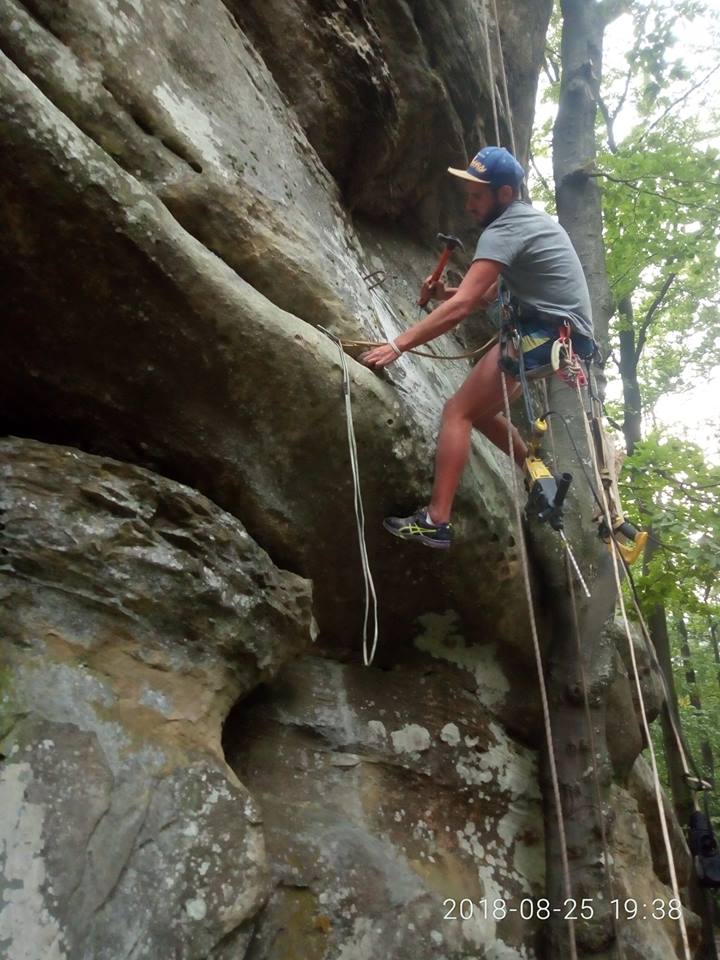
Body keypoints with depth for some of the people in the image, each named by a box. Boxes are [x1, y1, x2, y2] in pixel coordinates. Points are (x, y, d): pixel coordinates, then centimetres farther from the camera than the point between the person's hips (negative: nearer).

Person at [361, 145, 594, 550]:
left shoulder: (503, 231, -12)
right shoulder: (532, 219, 19)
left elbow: (462, 307, -22)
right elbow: (496, 293, 22)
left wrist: (397, 345, -22)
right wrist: (448, 292, 6)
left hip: (545, 334, -10)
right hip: (565, 335, 10)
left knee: (458, 411, -11)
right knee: (479, 410, 17)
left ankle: (436, 521, -17)